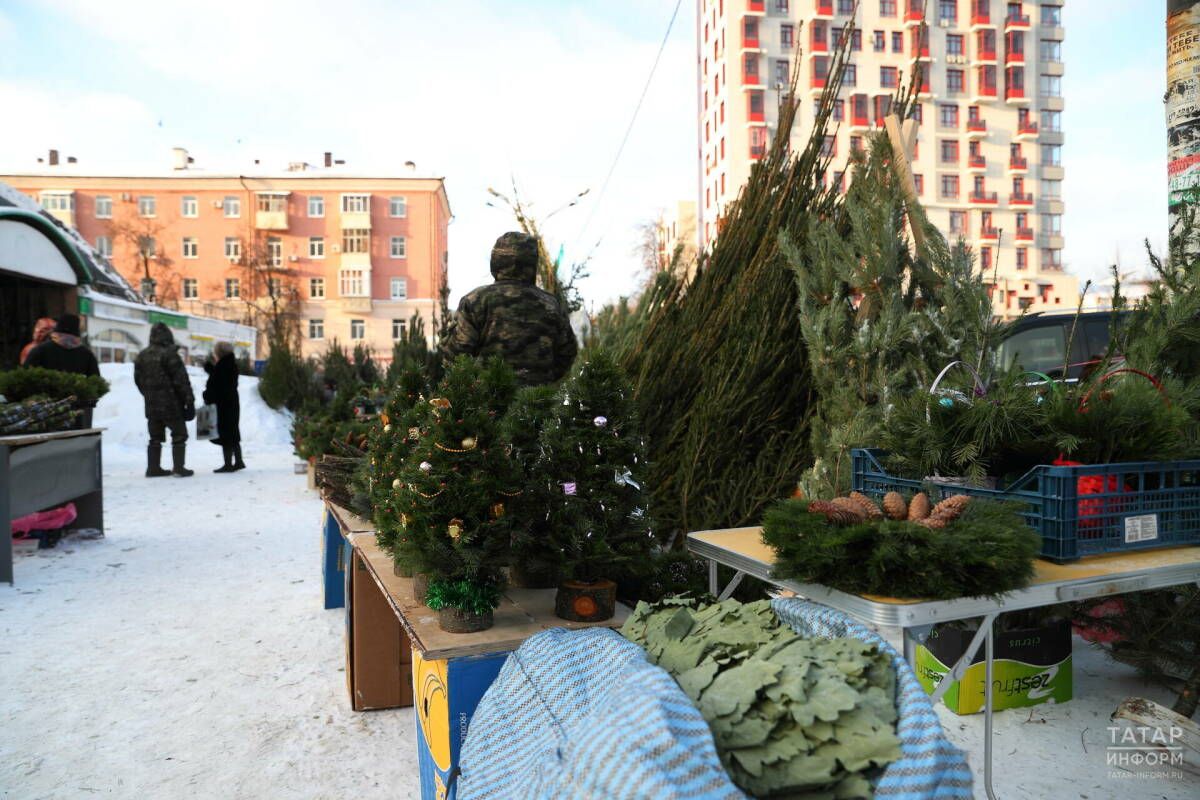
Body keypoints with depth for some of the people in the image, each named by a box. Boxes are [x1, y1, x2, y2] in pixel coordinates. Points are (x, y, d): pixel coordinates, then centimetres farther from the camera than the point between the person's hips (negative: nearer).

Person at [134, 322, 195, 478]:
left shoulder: (142, 356, 8)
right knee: (179, 435, 2)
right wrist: (189, 401, -10)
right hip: (171, 404, -7)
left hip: (151, 405, 7)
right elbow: (181, 380, -15)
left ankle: (153, 468, 15)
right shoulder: (169, 354, -14)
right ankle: (178, 467, -1)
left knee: (155, 437, 14)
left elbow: (138, 380, 16)